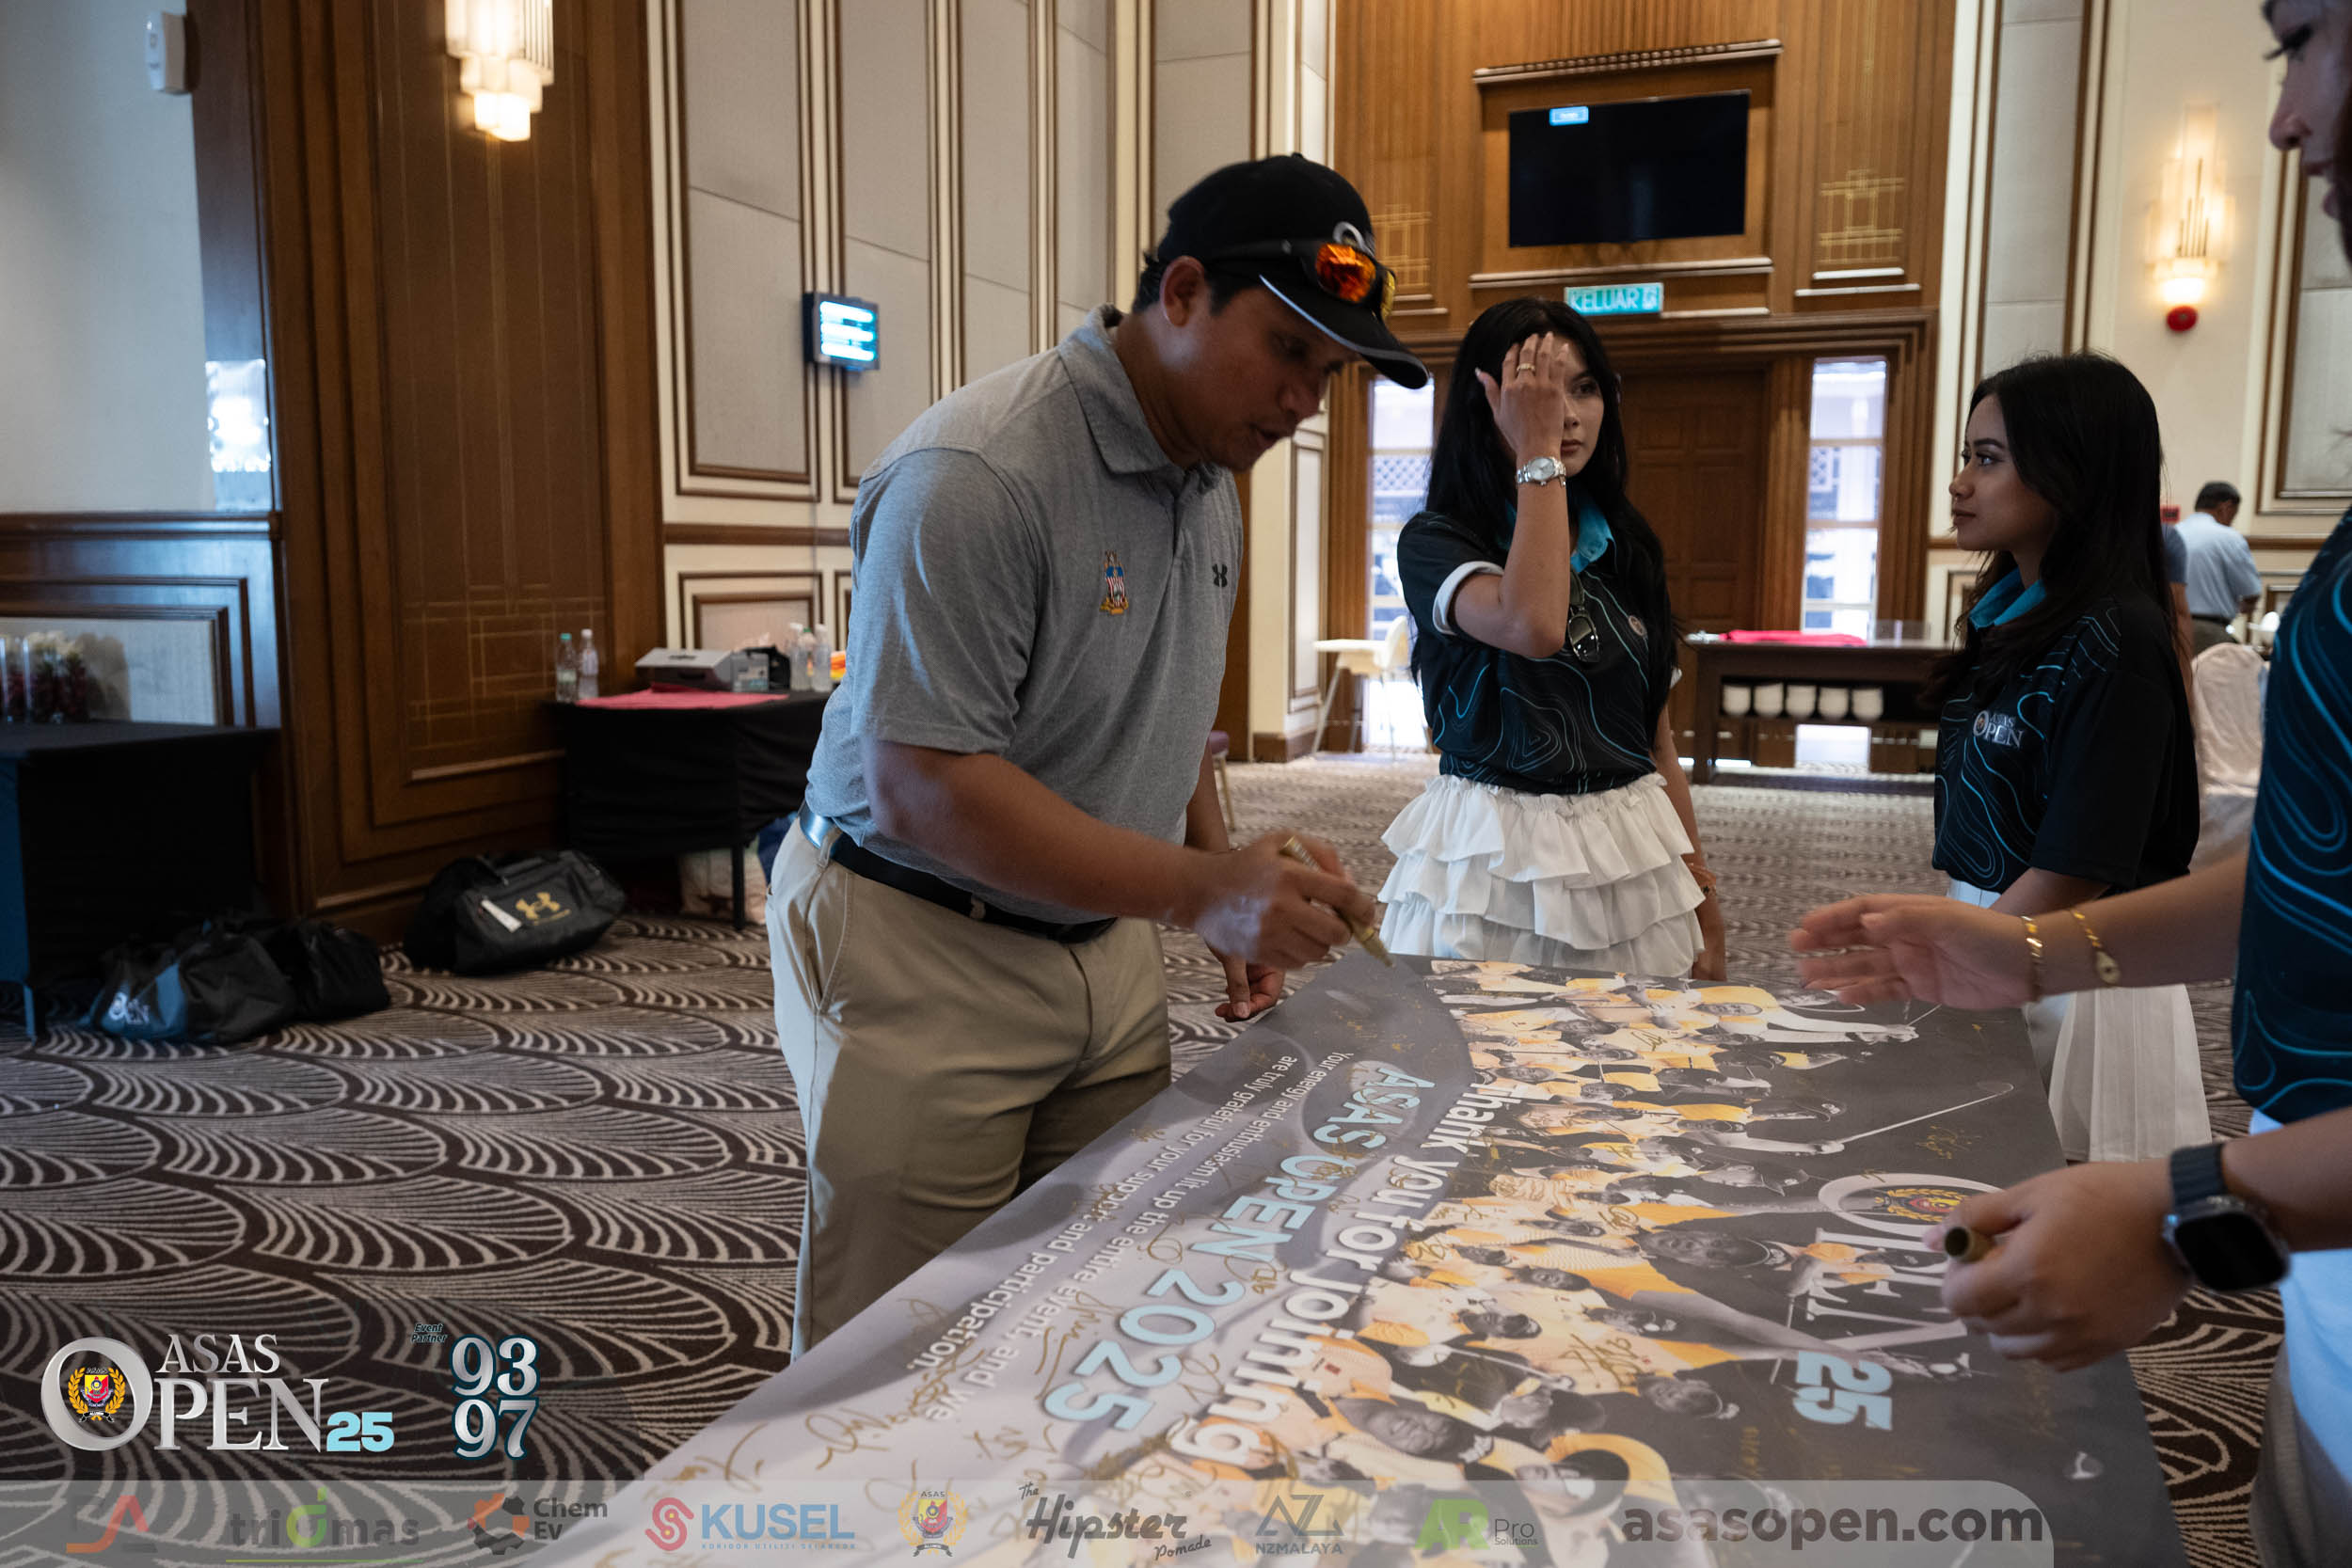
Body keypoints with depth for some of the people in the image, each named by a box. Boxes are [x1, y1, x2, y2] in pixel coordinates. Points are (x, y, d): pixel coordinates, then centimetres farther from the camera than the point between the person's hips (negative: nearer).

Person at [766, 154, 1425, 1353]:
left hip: (1103, 945, 8)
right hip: (923, 961, -7)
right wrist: (1196, 888, -31)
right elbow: (921, 791, -26)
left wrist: (1241, 905, 8)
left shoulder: (1209, 478, 7)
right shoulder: (976, 476, -22)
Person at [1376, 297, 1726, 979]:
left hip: (1630, 867, 5)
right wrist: (1538, 454, -19)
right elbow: (1532, 626, -29)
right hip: (1494, 864, -4)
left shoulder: (1626, 550, 9)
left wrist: (1699, 891, 10)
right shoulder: (1434, 543, -7)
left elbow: (1657, 734, 12)